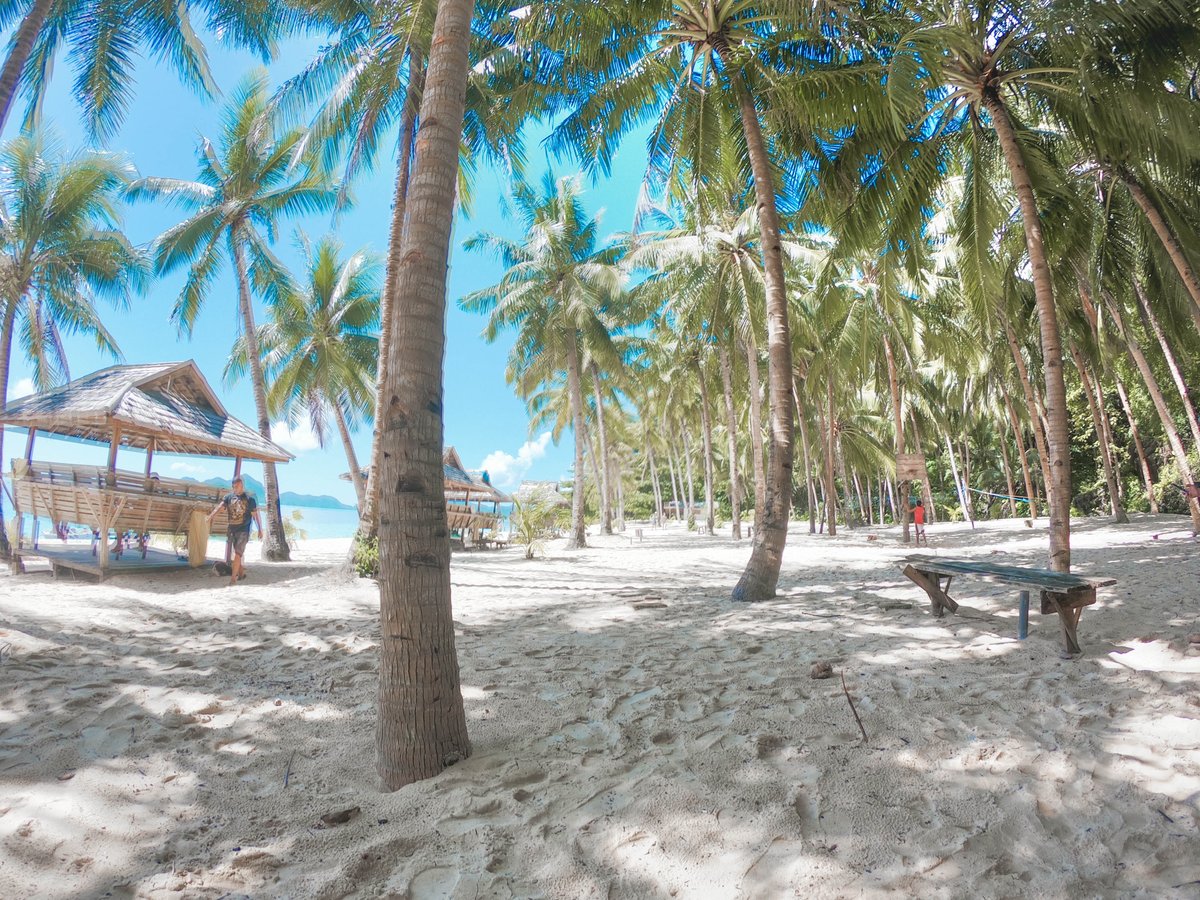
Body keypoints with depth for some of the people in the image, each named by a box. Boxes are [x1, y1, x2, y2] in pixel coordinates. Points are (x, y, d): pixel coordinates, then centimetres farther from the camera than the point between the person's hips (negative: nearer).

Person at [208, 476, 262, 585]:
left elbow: (255, 515, -5)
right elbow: (220, 506, -13)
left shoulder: (249, 499, -6)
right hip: (232, 529, 5)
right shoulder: (228, 497, 3)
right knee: (237, 553, 16)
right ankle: (241, 572, 31)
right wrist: (211, 516, -33)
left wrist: (260, 529, -6)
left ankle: (233, 577, -10)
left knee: (238, 553, -12)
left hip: (243, 530, -5)